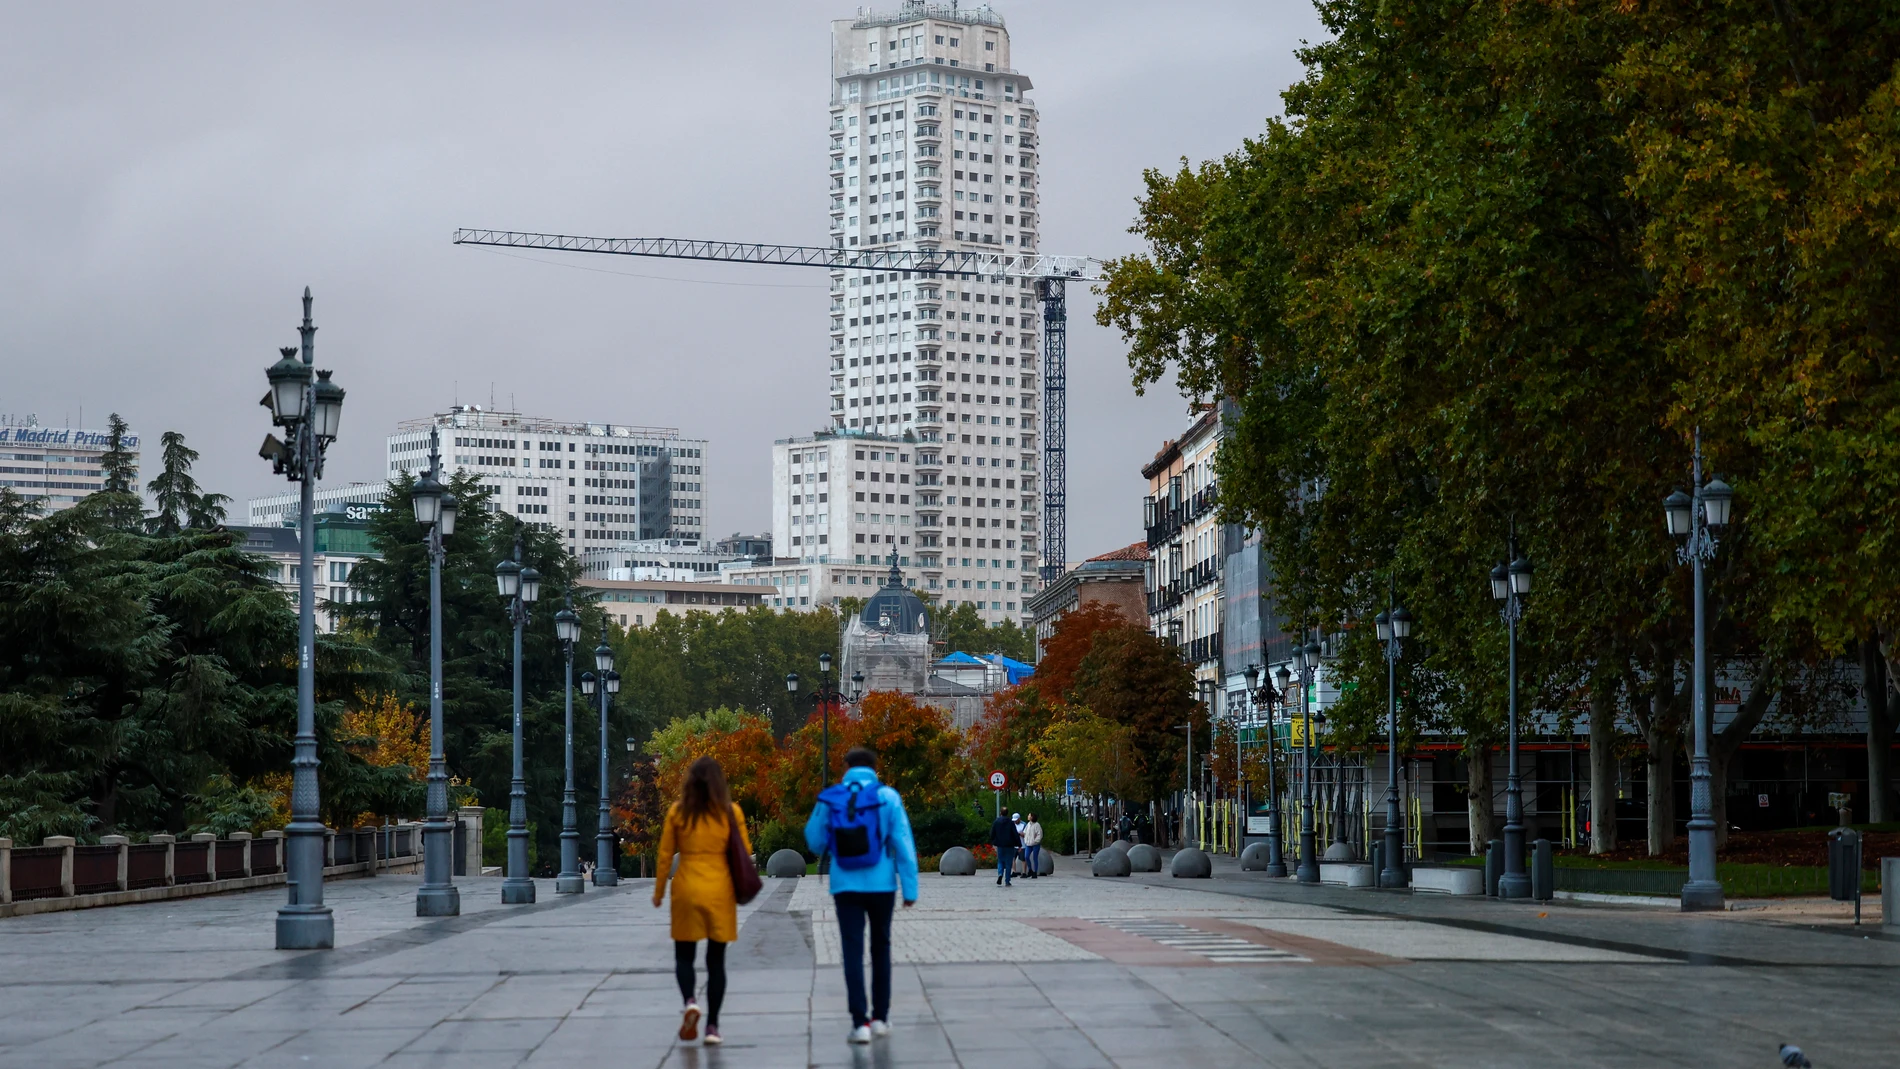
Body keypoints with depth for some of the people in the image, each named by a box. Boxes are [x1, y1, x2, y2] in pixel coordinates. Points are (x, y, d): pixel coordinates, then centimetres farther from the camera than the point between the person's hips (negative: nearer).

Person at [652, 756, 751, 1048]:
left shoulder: (678, 812, -2)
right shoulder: (731, 813, -2)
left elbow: (665, 855, 1)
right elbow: (745, 854, 1)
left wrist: (658, 892, 11)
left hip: (687, 890, 0)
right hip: (720, 892, 0)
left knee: (684, 955, 13)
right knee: (716, 960, 7)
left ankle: (690, 1002, -14)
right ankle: (712, 1026, 5)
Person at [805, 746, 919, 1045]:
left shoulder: (830, 800, -2)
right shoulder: (888, 797, -5)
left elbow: (815, 843, 6)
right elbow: (903, 844, -8)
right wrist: (910, 887, -6)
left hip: (846, 886, 0)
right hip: (881, 885, 0)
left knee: (853, 952, 1)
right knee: (880, 948, 17)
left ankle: (860, 1022, -8)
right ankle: (880, 1017, 22)